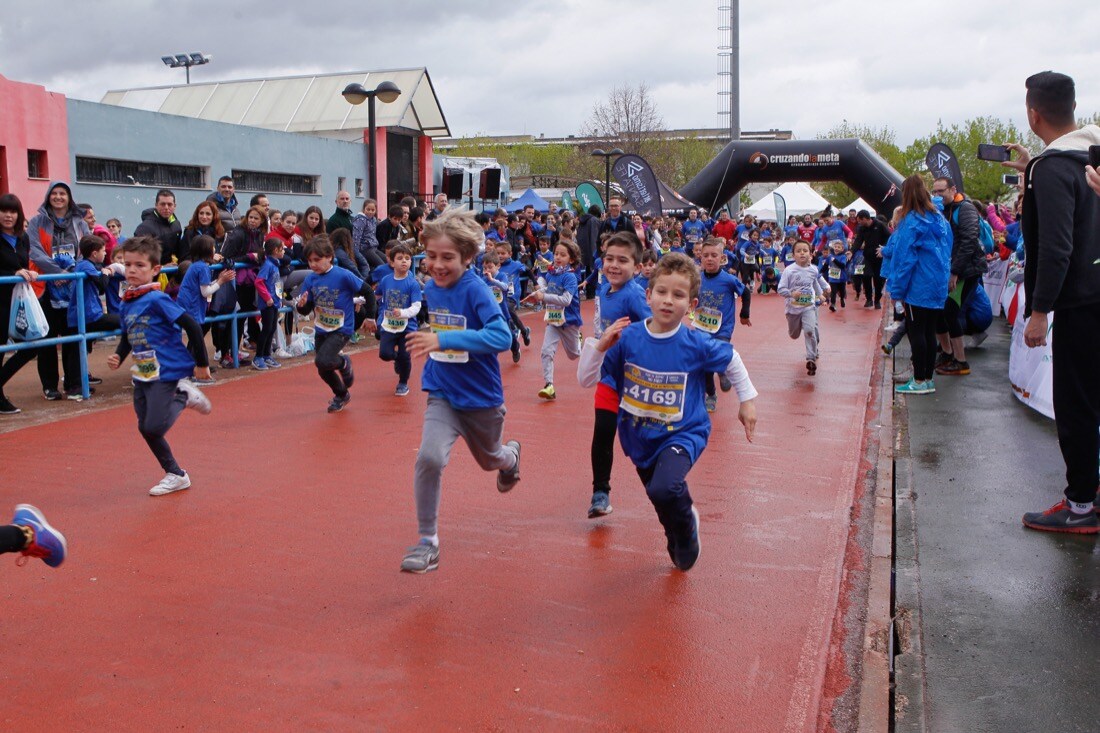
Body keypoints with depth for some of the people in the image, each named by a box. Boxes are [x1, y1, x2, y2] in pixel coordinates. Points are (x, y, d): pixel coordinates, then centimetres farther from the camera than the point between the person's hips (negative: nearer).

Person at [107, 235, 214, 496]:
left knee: (153, 428, -14)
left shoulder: (157, 299, -16)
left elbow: (192, 326, -19)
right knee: (145, 429, 9)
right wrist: (118, 357, 0)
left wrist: (202, 364, -14)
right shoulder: (127, 303, 6)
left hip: (165, 372, -8)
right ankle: (175, 475, 24)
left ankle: (183, 396, 11)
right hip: (142, 374, 8)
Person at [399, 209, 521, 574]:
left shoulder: (475, 290, -22)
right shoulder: (431, 289, -4)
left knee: (490, 459, 23)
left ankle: (511, 454, 62)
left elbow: (501, 336, -35)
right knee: (429, 457, -21)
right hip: (442, 395, 3)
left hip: (482, 399, -3)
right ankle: (427, 542, -6)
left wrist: (443, 340, -40)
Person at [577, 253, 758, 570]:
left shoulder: (696, 345, -17)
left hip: (683, 434, -3)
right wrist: (600, 347, -27)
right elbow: (587, 379, -12)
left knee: (663, 490, -31)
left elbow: (731, 359, 3)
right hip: (640, 437, 3)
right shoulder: (628, 338, -15)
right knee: (665, 507, 21)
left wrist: (747, 399, 8)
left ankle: (687, 526, 3)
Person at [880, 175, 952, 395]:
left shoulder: (912, 221, -13)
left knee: (915, 331, -1)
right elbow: (946, 253, 16)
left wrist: (896, 290, -9)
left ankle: (920, 381, 0)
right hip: (938, 287, 7)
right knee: (929, 332, 12)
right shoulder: (940, 219, 10)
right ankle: (928, 378, 17)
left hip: (918, 288, -7)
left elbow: (903, 257, -14)